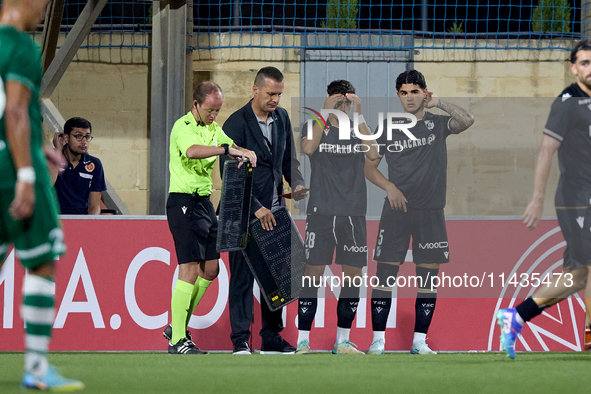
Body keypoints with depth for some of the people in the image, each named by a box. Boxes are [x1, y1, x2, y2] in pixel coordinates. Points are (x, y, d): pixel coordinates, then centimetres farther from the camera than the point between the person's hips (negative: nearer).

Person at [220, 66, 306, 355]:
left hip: (274, 210, 6)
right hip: (245, 212, -6)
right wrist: (256, 208, -20)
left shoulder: (281, 118, 9)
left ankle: (272, 338, 13)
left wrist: (296, 183, -1)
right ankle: (240, 339, -2)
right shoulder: (236, 124, -11)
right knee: (243, 275, -5)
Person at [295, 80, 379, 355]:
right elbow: (308, 148, -16)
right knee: (313, 273, -5)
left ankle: (343, 340, 14)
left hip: (353, 214, 3)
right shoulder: (317, 126, 5)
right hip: (321, 211, -3)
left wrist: (358, 117, -13)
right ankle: (302, 341, -1)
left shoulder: (358, 130, 10)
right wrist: (325, 114, -16)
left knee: (353, 275, 4)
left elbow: (373, 154, -9)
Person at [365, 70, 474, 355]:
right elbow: (369, 167, 10)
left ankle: (419, 341, 9)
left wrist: (438, 103, -13)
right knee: (385, 274, -5)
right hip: (396, 210, 0)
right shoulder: (388, 127, 6)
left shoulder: (437, 124, 5)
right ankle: (378, 340, 0)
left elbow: (466, 120, -14)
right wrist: (389, 187, -6)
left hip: (431, 212, 0)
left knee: (427, 278, 2)